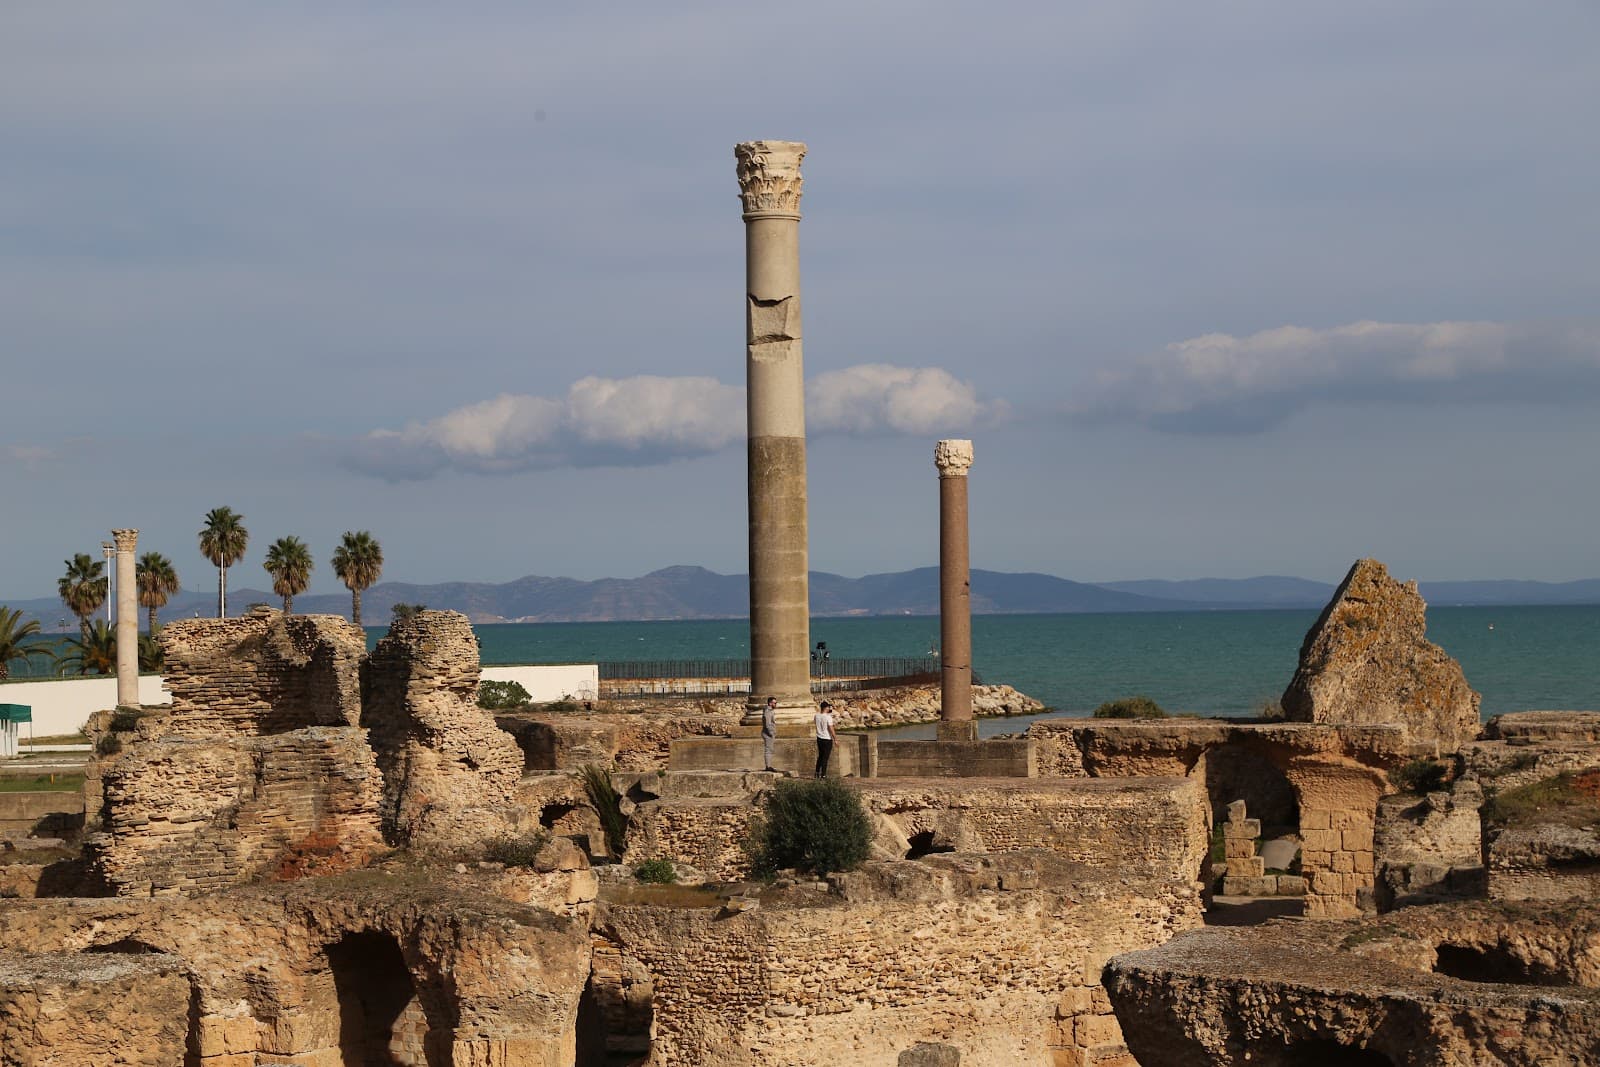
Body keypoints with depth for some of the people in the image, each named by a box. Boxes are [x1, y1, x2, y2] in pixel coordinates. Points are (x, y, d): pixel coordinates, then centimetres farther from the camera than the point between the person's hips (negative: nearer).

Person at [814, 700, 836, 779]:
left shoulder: (817, 716, -1)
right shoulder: (828, 717, -18)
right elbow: (831, 729, -18)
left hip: (819, 739, 6)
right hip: (827, 739, -6)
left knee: (820, 756, 20)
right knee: (825, 757, 1)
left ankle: (817, 773, 25)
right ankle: (823, 774, 3)